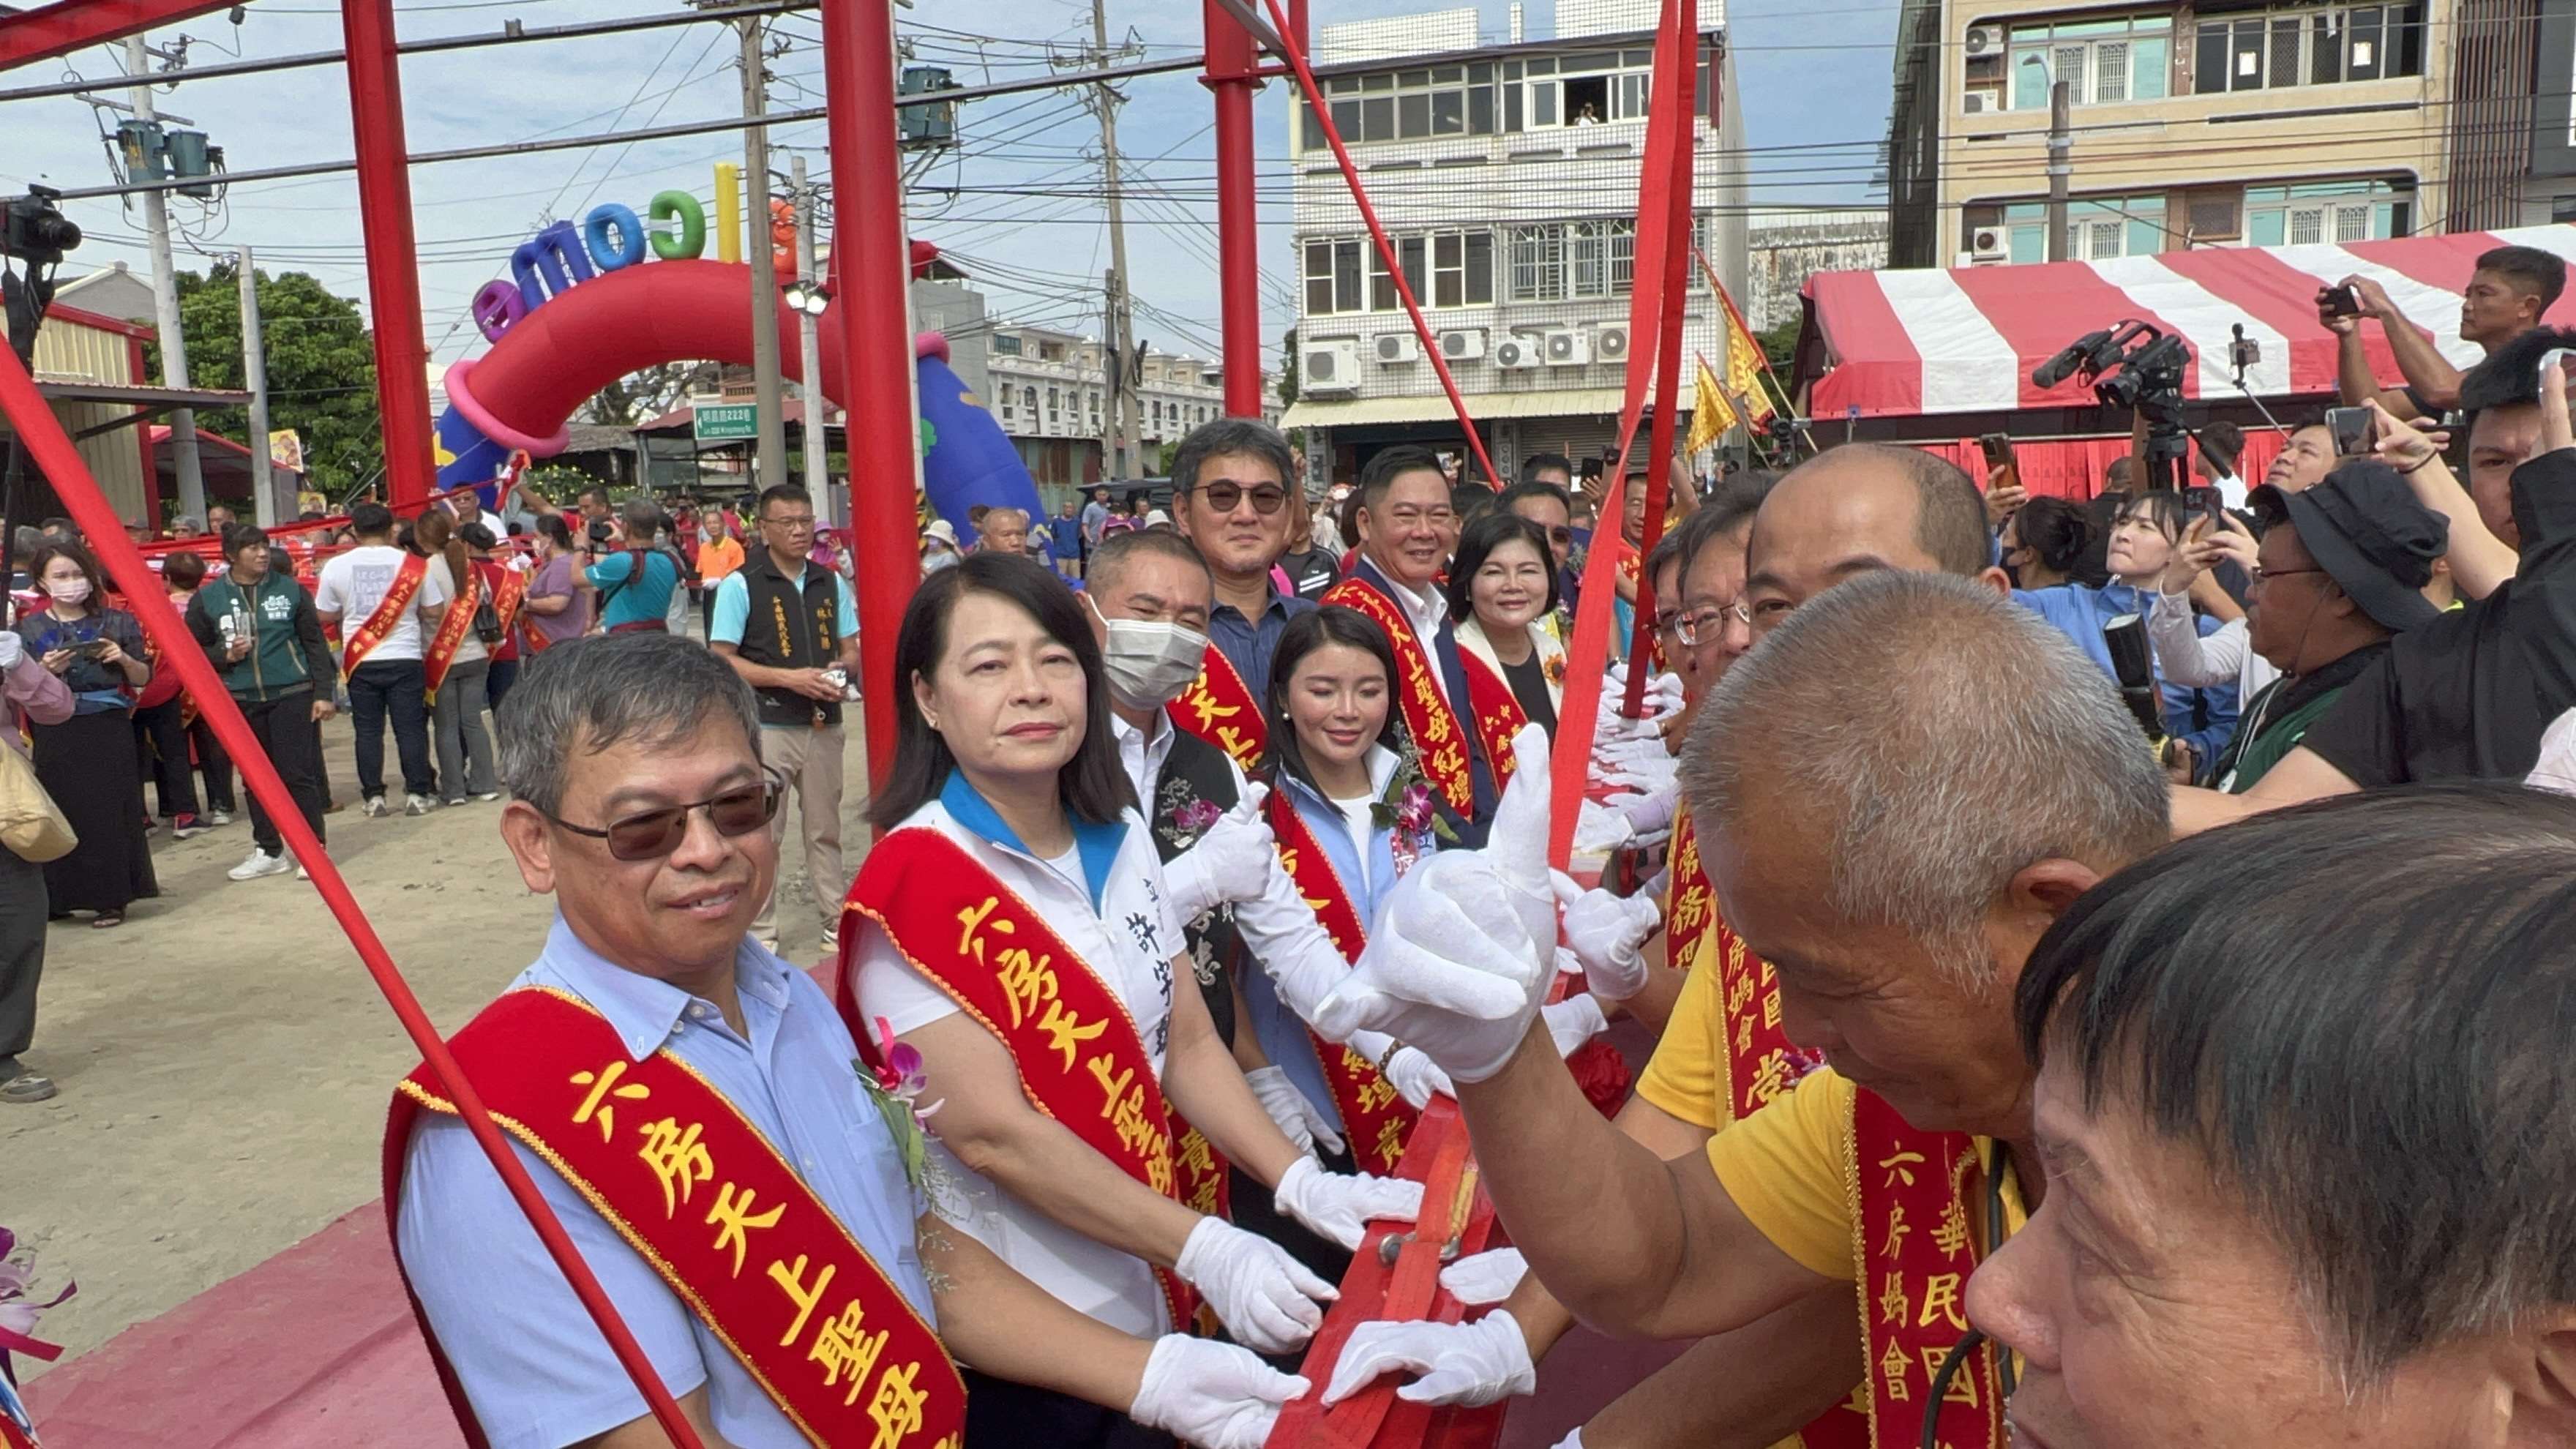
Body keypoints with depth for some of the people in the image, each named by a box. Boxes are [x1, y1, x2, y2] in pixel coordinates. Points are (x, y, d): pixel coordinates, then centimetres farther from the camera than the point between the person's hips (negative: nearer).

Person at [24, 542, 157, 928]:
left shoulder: (117, 622, 4)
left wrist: (124, 659, -11)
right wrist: (46, 671, -15)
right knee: (62, 815, 0)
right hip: (55, 736, 1)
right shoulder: (30, 630, 5)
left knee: (110, 814, 0)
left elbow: (143, 679, 8)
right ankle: (61, 896, 13)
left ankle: (111, 899, 8)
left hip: (107, 732, -1)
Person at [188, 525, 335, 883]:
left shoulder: (290, 589, 3)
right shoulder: (207, 598, 3)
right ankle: (268, 851, 20)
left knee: (298, 774, -3)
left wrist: (323, 692, -1)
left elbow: (315, 643, 4)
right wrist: (225, 655, -10)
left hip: (292, 695, -2)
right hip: (240, 702, 2)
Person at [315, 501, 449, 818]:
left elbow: (324, 616, 4)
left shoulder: (336, 567, -2)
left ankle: (373, 796, 11)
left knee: (368, 731, 8)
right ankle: (416, 794, 3)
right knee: (411, 729, 4)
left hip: (361, 662, 1)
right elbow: (435, 612, -1)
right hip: (405, 658, -1)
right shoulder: (413, 564, -4)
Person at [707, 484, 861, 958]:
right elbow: (722, 661, -8)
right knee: (762, 833, 0)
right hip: (767, 727, -4)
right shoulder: (740, 585, -4)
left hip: (823, 726, 4)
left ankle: (836, 922, 22)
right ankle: (760, 934, 10)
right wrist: (790, 678, -17)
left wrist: (841, 670, -8)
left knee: (825, 830, 12)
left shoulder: (831, 583, 11)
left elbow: (851, 648, 17)